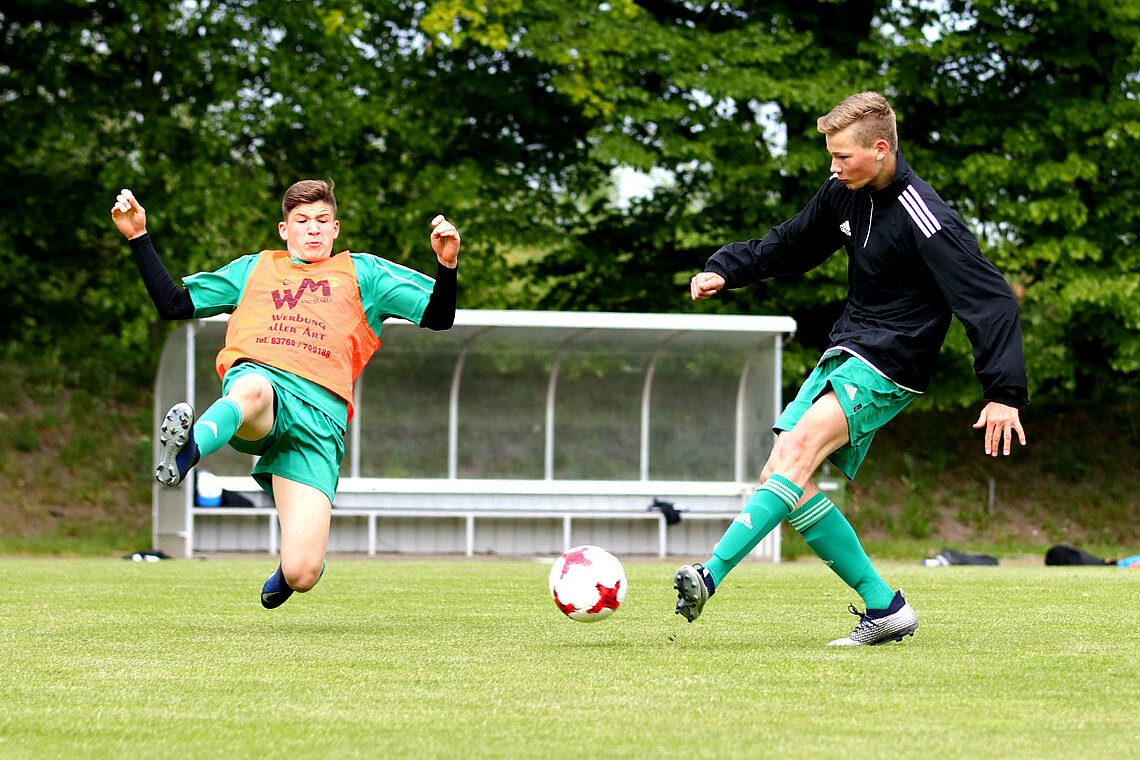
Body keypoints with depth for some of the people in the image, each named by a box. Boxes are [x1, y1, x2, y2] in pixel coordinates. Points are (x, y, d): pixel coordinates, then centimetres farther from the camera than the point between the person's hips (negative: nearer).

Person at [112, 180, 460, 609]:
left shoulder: (361, 273, 27)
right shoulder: (253, 269, 32)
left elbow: (437, 318, 19)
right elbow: (174, 305, 31)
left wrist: (447, 265, -1)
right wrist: (138, 236, 25)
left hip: (320, 415, 0)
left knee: (302, 575, -15)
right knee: (253, 390, -44)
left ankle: (287, 568, 23)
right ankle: (187, 447, -74)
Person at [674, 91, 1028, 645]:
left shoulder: (925, 220, -19)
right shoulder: (845, 193, 6)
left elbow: (992, 299, -20)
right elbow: (791, 246, 24)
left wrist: (1004, 394, -26)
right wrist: (725, 269, 9)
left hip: (888, 367, -9)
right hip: (843, 354, 9)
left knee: (801, 447, -29)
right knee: (784, 485, -2)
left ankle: (710, 577, -38)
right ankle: (885, 609, 2)